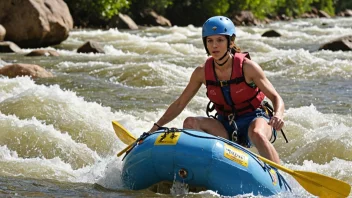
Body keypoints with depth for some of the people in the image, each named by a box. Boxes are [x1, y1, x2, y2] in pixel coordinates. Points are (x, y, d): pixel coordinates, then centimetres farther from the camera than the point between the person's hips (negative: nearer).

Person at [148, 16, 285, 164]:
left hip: (254, 119, -4)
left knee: (257, 135, -39)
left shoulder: (247, 67, -13)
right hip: (225, 127, 4)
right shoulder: (202, 72, -3)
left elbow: (276, 98, -10)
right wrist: (155, 128, -1)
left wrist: (278, 115, -32)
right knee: (190, 123, -20)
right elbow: (180, 104, 7)